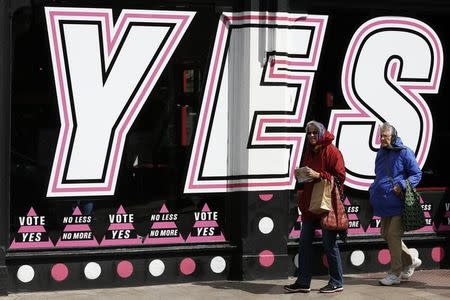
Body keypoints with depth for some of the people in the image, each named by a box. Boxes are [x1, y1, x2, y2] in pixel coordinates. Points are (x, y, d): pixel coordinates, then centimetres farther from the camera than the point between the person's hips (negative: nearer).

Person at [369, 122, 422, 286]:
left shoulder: (404, 153, -8)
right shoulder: (381, 154, 14)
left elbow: (417, 174, -7)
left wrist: (402, 185, -20)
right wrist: (373, 191, 12)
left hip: (398, 203, -8)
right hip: (384, 202, 8)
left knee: (393, 235, -9)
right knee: (386, 234, 12)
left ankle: (395, 273, -1)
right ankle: (410, 261, 28)